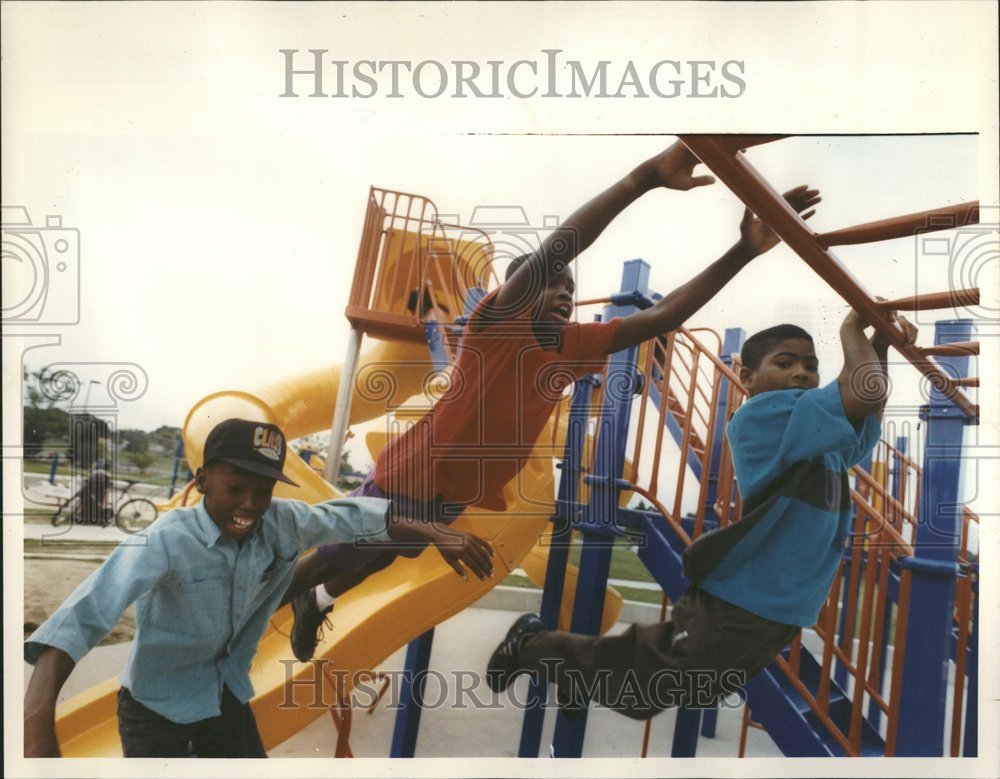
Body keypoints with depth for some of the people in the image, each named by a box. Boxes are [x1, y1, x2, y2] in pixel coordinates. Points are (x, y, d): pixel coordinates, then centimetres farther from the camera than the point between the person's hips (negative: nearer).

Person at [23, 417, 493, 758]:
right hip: (156, 704, -4)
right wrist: (38, 714, -57)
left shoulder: (283, 523, -17)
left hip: (228, 691, 5)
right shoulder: (169, 539, -31)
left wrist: (438, 538, -10)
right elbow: (92, 607, -43)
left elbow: (350, 516, -8)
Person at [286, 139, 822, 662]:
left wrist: (745, 250, -12)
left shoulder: (572, 347, -2)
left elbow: (662, 315, -5)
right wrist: (646, 177, -45)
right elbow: (550, 253, -39)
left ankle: (315, 604, 54)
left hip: (457, 494, 7)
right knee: (336, 558, 13)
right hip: (411, 476, -7)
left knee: (376, 562, 27)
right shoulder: (497, 322, -21)